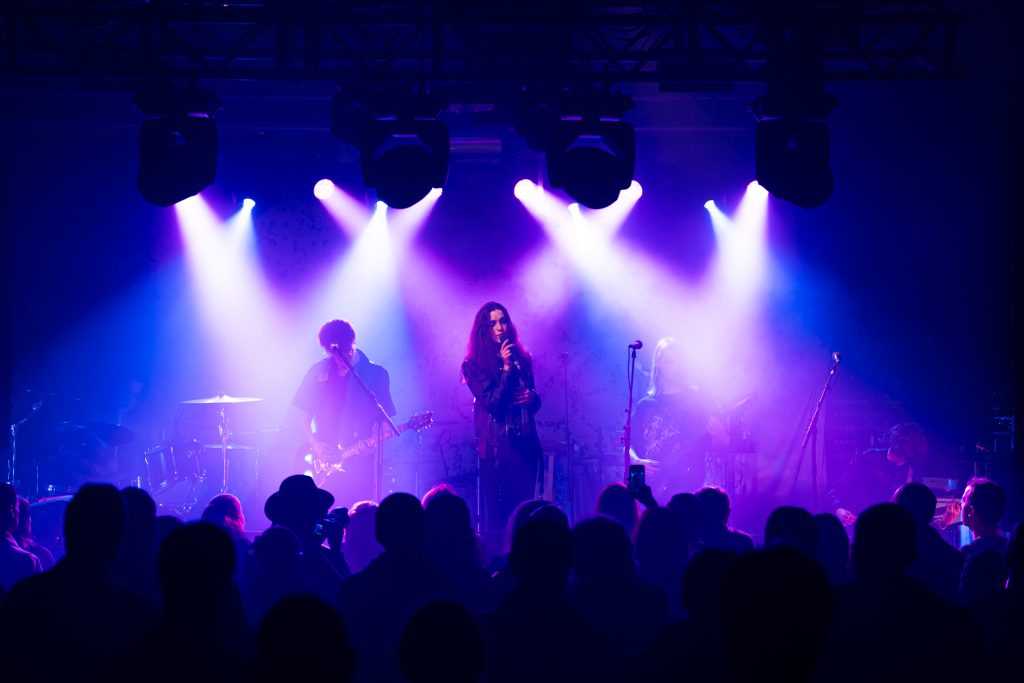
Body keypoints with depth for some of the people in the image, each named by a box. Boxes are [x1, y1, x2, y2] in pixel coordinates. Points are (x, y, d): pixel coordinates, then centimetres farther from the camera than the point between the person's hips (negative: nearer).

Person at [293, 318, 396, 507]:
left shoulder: (376, 375, 3)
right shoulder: (319, 371, 8)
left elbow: (384, 419, 5)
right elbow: (304, 414, 11)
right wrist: (314, 443, -4)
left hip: (360, 461, -1)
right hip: (324, 461, 2)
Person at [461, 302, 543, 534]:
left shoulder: (521, 357, 12)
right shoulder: (475, 364, -2)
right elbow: (492, 403, -12)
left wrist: (531, 397, -3)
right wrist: (506, 367, -15)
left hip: (525, 442, 4)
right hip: (496, 445, -4)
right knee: (497, 509, -5)